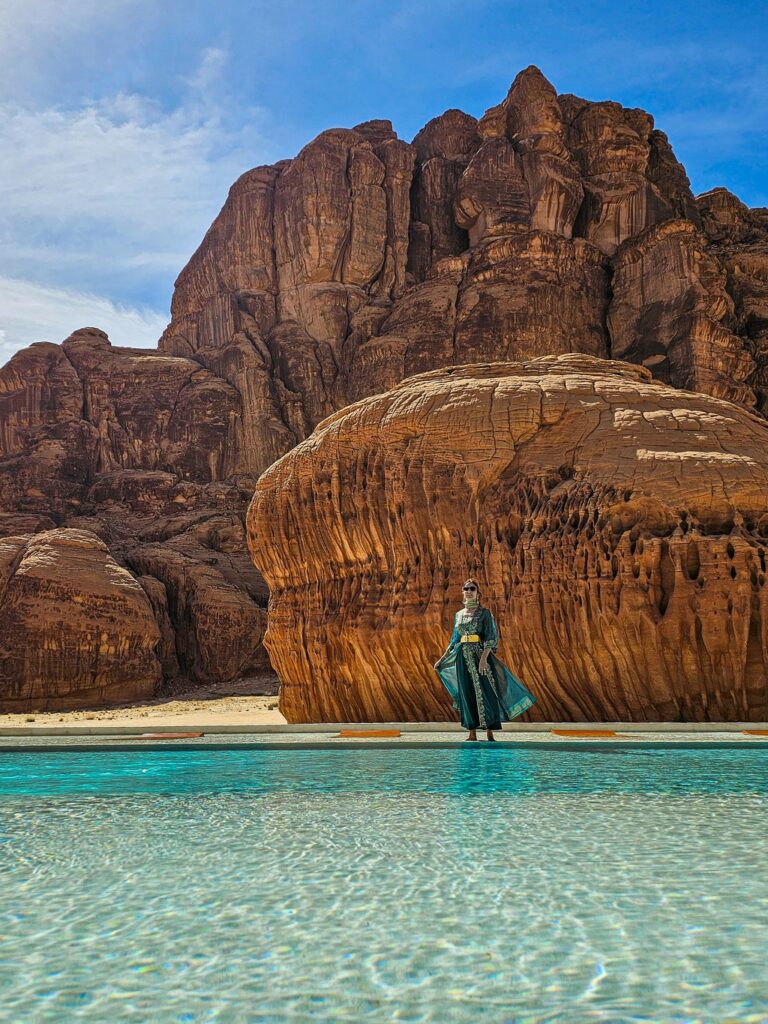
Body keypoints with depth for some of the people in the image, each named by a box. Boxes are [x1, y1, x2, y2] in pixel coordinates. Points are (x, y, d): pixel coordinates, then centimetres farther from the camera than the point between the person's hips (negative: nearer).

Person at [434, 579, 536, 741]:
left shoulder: (485, 613, -2)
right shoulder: (459, 614, 12)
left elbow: (491, 637, -10)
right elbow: (454, 640, 19)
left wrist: (484, 657, -23)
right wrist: (442, 659, 16)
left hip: (481, 655, -4)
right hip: (464, 658, 4)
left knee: (485, 692, -6)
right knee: (468, 694, 4)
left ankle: (489, 732, -1)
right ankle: (472, 733, 9)